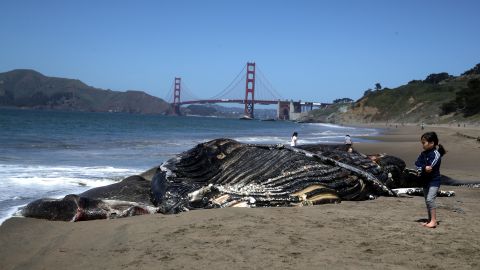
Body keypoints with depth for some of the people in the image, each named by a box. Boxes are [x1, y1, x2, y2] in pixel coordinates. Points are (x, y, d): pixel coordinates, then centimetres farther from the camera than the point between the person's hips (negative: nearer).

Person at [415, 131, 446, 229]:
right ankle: (430, 220, 22)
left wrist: (421, 170, -15)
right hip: (425, 181, 8)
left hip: (434, 181, -8)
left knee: (430, 199, -19)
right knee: (427, 201, 13)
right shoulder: (423, 154, 8)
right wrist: (424, 168, -20)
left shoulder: (436, 154, -14)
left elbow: (430, 167, -23)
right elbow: (417, 164, -3)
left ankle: (433, 221, -17)